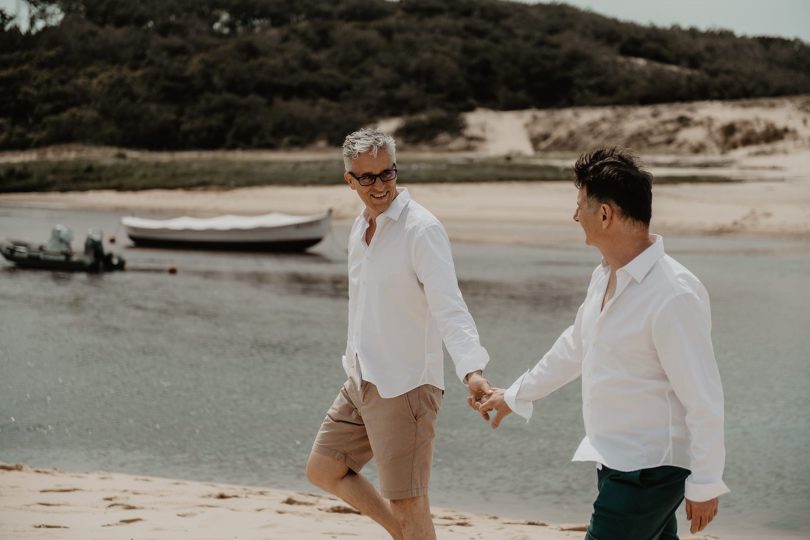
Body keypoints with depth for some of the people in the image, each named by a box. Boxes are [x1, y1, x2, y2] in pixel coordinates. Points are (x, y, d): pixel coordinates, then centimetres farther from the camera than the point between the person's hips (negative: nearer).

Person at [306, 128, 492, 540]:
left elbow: (450, 308, -27)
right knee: (323, 470, 15)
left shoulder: (421, 229, -17)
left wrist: (473, 371, -41)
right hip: (360, 382, 9)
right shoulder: (361, 228, 9)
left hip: (405, 385, -9)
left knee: (406, 502, -4)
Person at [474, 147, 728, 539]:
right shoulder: (604, 277, 7)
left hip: (648, 472, -9)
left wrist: (704, 485, -17)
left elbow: (703, 400, -21)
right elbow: (575, 346, 23)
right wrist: (515, 396, 32)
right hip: (615, 463, 9)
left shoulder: (674, 296, -24)